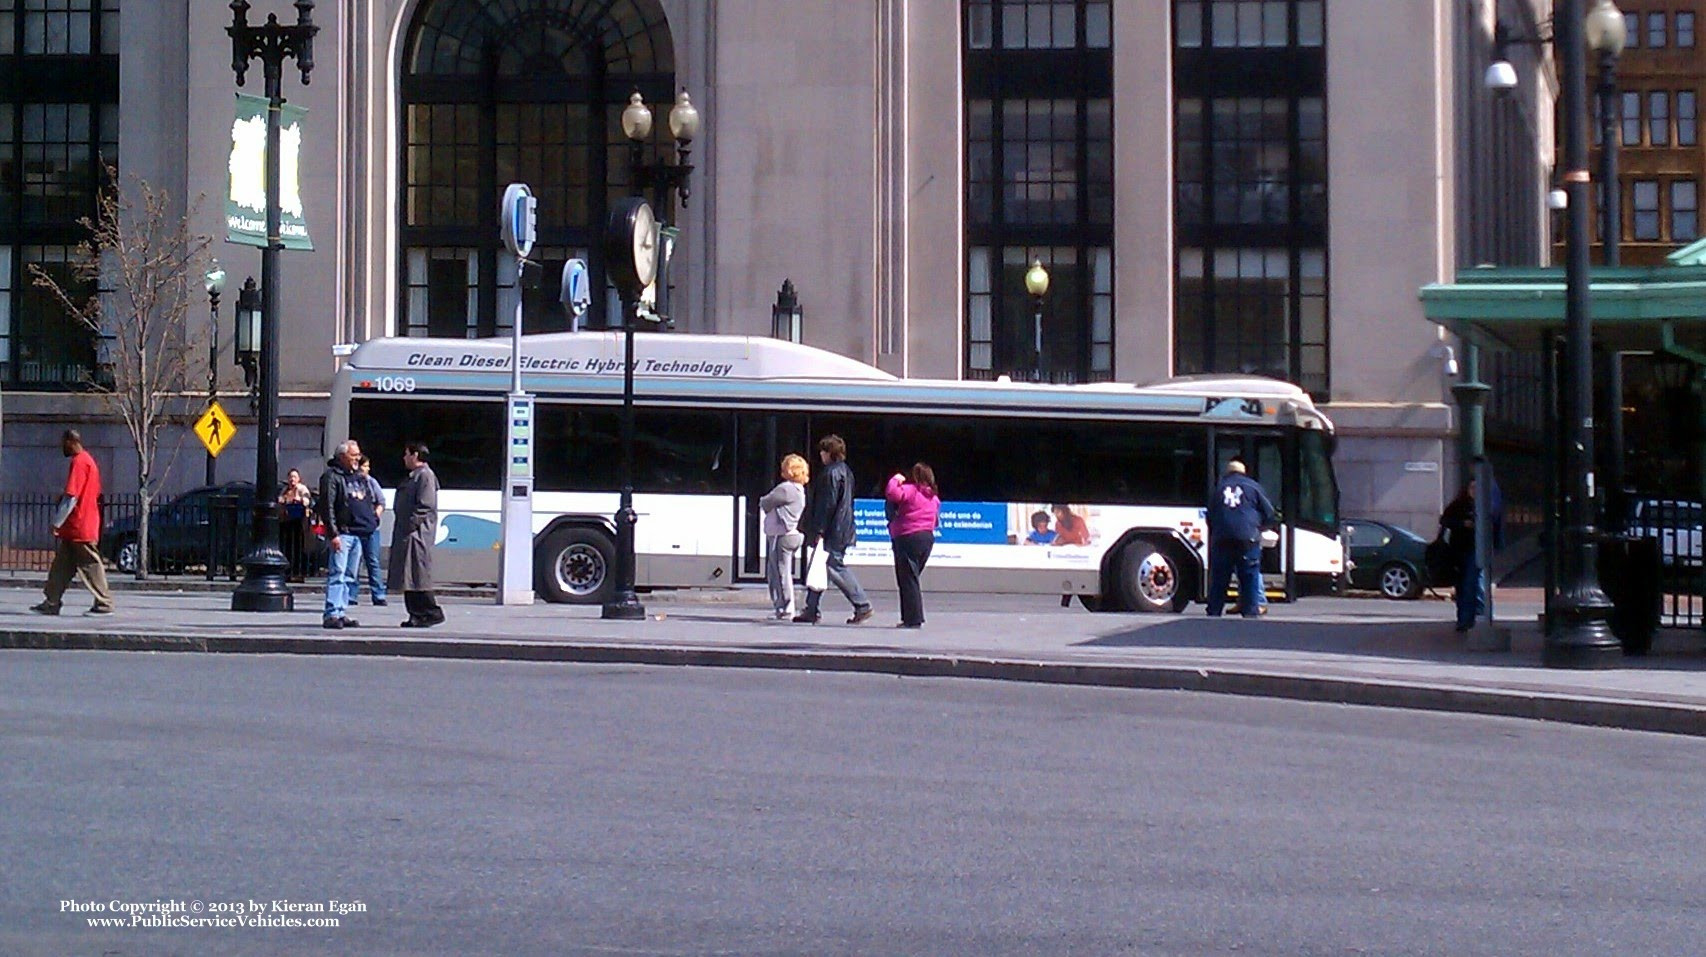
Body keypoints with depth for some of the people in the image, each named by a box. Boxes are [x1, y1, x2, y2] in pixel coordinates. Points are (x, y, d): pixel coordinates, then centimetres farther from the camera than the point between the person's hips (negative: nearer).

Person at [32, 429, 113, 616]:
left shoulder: (79, 462, -15)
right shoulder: (88, 461, 16)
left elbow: (71, 497, -20)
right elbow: (96, 494, 21)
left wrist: (57, 523, -16)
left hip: (80, 528, -10)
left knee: (91, 565, -4)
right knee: (61, 566, 10)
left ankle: (104, 604, -1)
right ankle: (51, 603, 12)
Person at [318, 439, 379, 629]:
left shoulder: (360, 478, 20)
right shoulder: (331, 477, -6)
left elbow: (369, 503, 28)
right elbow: (327, 507, -12)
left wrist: (372, 520, 14)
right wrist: (333, 534, -18)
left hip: (359, 534, 8)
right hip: (341, 534, -8)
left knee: (350, 576, 9)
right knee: (337, 574, -12)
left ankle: (340, 613, 12)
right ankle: (331, 614, -13)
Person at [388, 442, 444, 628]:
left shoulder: (425, 475, -10)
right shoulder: (414, 476, 21)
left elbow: (425, 506, -18)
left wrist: (412, 526, -20)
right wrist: (400, 530, 17)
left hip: (417, 534, -10)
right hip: (406, 534, 10)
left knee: (418, 576, -11)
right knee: (409, 577, 9)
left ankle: (432, 613, -7)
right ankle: (417, 614, 11)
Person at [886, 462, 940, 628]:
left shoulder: (910, 490, -12)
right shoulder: (934, 498, 15)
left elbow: (892, 493, -26)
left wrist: (895, 479, -10)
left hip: (908, 538, -8)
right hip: (928, 537, 8)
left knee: (908, 580, -4)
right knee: (912, 579, 16)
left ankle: (913, 619, -7)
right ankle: (912, 618, 16)